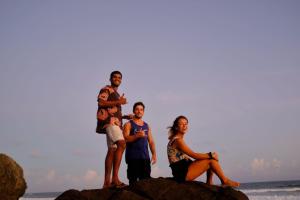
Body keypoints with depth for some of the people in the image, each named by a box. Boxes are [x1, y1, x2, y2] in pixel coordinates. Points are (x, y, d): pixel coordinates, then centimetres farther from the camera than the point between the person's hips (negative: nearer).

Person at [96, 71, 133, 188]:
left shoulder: (117, 94, 30)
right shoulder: (106, 89, 3)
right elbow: (100, 102, -15)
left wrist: (125, 116, 18)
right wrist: (118, 102, -12)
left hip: (115, 122, 10)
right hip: (109, 121, -9)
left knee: (112, 150, 3)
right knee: (122, 144, -26)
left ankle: (107, 182, 3)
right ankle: (115, 177, -31)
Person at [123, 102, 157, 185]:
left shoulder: (147, 126, 19)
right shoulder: (128, 124, 5)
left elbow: (151, 141, 16)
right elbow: (125, 139, -9)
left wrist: (154, 154, 4)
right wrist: (137, 135, -22)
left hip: (145, 156, 4)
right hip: (132, 157, -4)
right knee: (133, 180, -7)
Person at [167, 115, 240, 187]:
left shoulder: (176, 140, 15)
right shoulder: (178, 140, -16)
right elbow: (194, 155, -19)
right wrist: (210, 155, -9)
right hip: (182, 173, -10)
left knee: (211, 157, 10)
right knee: (211, 160, -12)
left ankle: (209, 183, 8)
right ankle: (225, 181, 4)